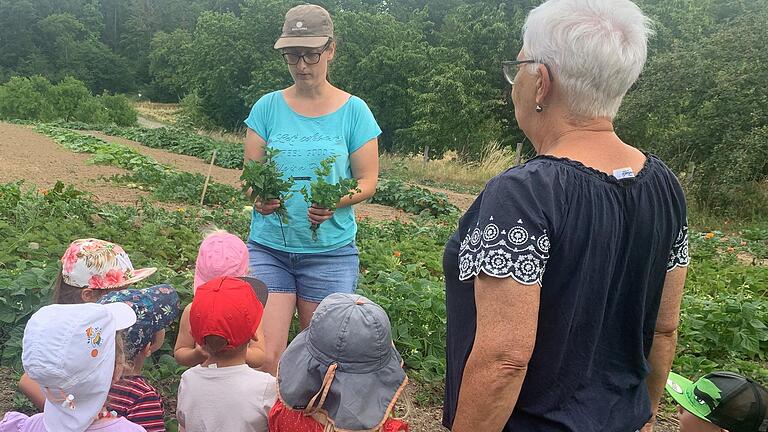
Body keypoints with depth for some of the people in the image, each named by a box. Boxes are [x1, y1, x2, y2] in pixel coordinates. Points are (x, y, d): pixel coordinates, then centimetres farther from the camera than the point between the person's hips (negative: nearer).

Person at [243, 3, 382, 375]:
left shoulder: (353, 111, 1)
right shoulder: (268, 107, 4)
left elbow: (367, 180, 1)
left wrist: (335, 202, -19)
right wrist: (258, 197, -16)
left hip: (330, 251, 0)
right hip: (269, 247, 1)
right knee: (265, 355, -5)